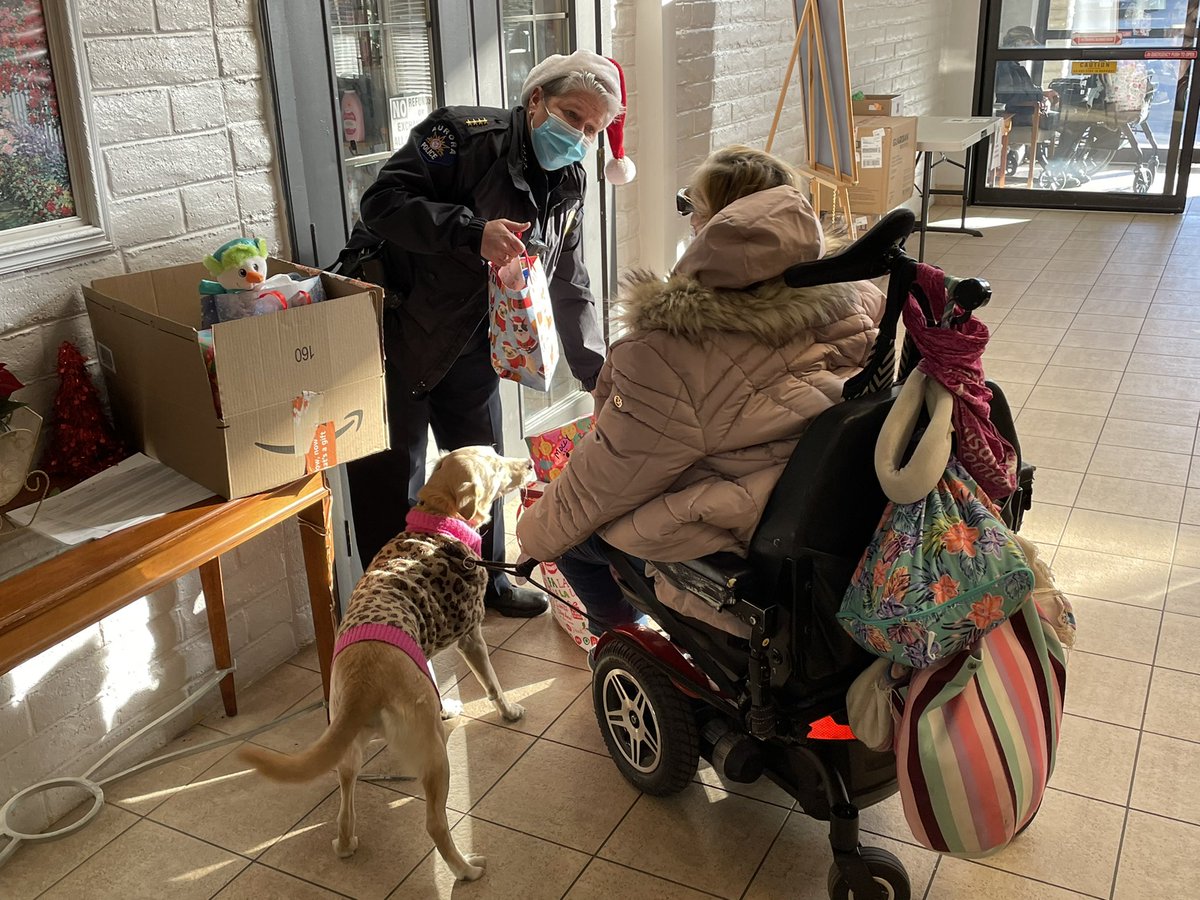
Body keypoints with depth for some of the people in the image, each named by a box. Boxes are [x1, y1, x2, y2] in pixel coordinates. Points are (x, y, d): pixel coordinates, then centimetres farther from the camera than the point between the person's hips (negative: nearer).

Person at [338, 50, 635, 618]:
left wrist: (596, 373, 3)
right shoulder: (465, 135, -18)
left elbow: (570, 287, 10)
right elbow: (382, 202, -26)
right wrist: (473, 232, -37)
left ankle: (485, 578, 37)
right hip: (396, 331, -7)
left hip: (472, 347, 7)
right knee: (391, 476, 0)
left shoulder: (568, 186, 5)